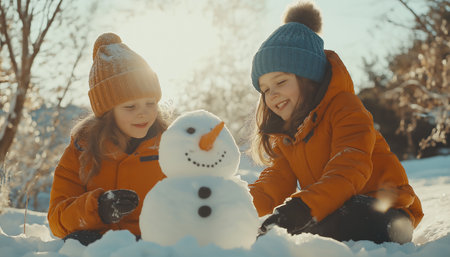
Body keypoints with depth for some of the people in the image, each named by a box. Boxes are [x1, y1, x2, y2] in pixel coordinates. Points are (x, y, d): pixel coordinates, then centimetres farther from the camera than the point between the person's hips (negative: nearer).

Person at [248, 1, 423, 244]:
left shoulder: (344, 106, -10)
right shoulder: (285, 135, 15)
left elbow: (349, 169, -26)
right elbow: (276, 183, 1)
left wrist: (303, 206, -44)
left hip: (383, 214, -6)